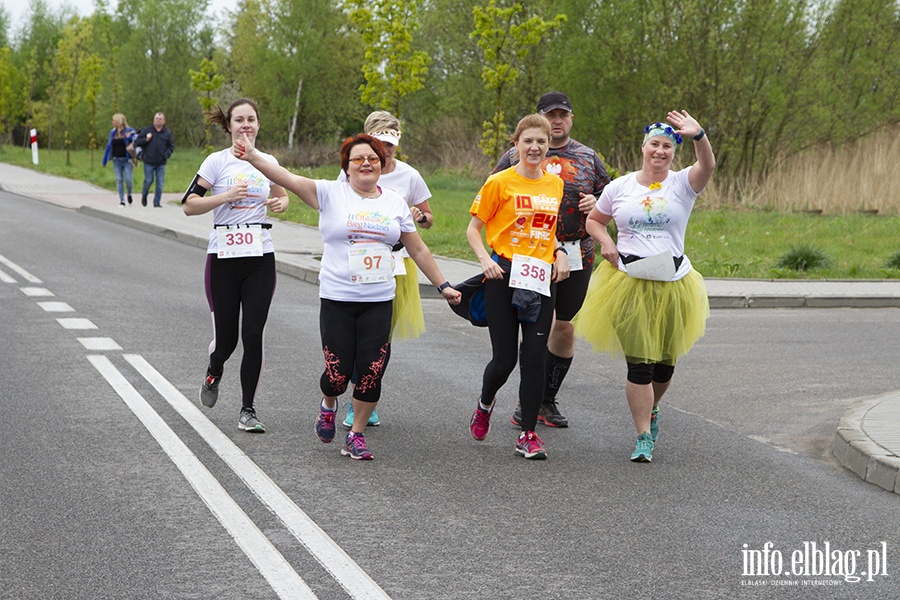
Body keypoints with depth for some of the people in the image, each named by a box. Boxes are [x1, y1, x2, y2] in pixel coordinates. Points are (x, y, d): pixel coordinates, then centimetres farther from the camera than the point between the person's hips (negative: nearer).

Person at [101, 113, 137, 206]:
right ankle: (122, 201, 6)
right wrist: (104, 161, 19)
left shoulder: (129, 131, -1)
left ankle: (129, 194, 21)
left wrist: (130, 137, -24)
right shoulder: (113, 132, 11)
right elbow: (109, 146, 17)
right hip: (116, 160, 4)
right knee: (119, 180, 0)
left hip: (127, 160, -4)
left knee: (128, 179, -10)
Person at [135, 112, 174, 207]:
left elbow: (171, 146, 12)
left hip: (161, 163, 1)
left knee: (160, 183, -1)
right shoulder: (146, 130, 3)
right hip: (149, 162, -1)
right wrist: (145, 139, -14)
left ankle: (157, 202, 6)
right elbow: (136, 142, 2)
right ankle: (144, 195, 28)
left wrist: (166, 155, -4)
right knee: (148, 180, -1)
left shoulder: (167, 133, 6)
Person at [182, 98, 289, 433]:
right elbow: (189, 205, -5)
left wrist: (280, 203, 4)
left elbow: (281, 195, 27)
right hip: (224, 257, -2)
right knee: (225, 336, 0)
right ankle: (213, 374, 37)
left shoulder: (268, 162, 8)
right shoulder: (217, 161, -3)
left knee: (253, 334, -4)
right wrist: (226, 196, -17)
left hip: (261, 258, 2)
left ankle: (248, 410, 7)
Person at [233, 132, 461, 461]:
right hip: (336, 299, -2)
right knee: (338, 372, -3)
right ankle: (328, 406, 33)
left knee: (371, 372, -1)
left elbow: (418, 250, 17)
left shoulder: (395, 202, 9)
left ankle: (356, 435, 19)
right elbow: (288, 178, -12)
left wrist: (443, 285, 17)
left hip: (379, 301, 2)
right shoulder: (330, 193, 1)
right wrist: (252, 156, -25)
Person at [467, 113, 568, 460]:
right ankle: (485, 405, 32)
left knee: (535, 357, -1)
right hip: (504, 275, -4)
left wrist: (560, 252, 7)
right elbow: (473, 229, 0)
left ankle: (528, 434, 7)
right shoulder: (500, 182, -4)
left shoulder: (555, 184, 11)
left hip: (540, 279, 4)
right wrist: (485, 260, -16)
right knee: (505, 359, -1)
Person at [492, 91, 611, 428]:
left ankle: (547, 400, 20)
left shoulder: (589, 158, 12)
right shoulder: (515, 157, 4)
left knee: (565, 326, 7)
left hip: (577, 255, 4)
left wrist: (595, 203, -3)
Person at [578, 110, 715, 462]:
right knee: (639, 362, -6)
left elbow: (707, 166, -19)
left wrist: (699, 135, -38)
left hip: (672, 283, 1)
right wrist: (606, 243, -2)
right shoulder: (620, 187, 7)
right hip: (629, 282, -1)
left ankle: (650, 410, 41)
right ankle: (644, 437, 1)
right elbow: (594, 220, 19)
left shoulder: (682, 184, 2)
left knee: (665, 361, 10)